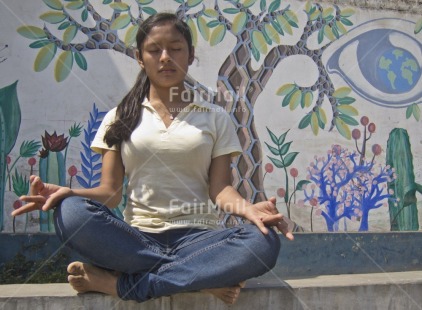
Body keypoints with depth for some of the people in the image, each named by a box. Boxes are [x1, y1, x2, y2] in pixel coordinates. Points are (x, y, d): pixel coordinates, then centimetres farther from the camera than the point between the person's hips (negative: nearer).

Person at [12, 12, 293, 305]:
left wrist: (248, 208, -22)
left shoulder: (216, 118, 10)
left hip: (197, 235, 1)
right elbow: (110, 191, 4)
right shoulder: (120, 117, 12)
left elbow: (220, 189, 1)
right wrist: (69, 192, -18)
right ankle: (203, 275, -23)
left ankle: (122, 282, -23)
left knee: (263, 242, -31)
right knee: (70, 213, -29)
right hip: (136, 238, 0)